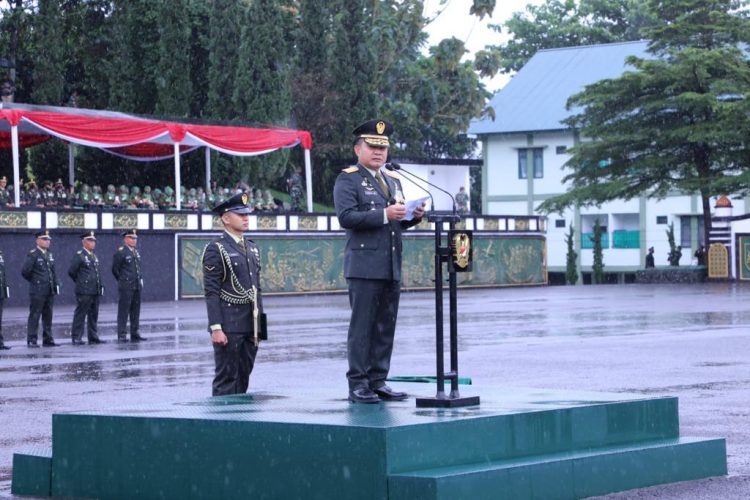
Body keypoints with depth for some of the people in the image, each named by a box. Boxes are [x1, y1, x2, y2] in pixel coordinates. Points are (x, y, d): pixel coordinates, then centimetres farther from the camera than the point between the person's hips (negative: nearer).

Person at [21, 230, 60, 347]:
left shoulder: (50, 255, 15)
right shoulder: (32, 255, -7)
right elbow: (25, 271, -11)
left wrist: (56, 284, 11)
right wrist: (33, 281, 0)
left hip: (49, 291, 7)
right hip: (37, 292, -7)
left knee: (48, 316, 10)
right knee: (34, 316, -4)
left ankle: (48, 340, 15)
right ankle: (31, 340, -2)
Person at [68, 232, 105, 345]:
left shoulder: (94, 256, 16)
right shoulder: (79, 255, -7)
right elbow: (71, 271, -8)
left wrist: (100, 286, 14)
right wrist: (80, 281, 3)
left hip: (95, 291, 8)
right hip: (84, 292, -8)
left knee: (93, 315, 11)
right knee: (80, 315, -5)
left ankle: (93, 337, 17)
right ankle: (76, 338, -2)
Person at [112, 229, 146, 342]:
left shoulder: (136, 252, 15)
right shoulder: (120, 252, -7)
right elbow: (115, 269, -4)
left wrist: (140, 278, 13)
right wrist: (122, 281, 1)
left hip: (137, 286, 7)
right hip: (126, 287, -7)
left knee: (135, 310, 10)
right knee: (123, 311, -5)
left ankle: (134, 334, 15)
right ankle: (121, 335, -4)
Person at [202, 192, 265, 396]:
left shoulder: (252, 248, 16)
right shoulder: (216, 249, -7)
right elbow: (211, 292, -11)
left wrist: (259, 324, 16)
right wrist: (216, 328, -17)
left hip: (251, 326, 7)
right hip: (229, 326, -7)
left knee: (243, 378, 9)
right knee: (226, 379, -5)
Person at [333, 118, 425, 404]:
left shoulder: (393, 180, 21)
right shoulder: (348, 179, -1)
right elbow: (346, 217, -15)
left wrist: (414, 215, 3)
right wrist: (385, 214, -22)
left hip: (392, 268, 7)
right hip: (364, 266, -7)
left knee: (386, 327, 7)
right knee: (362, 326, -6)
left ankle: (378, 382, 13)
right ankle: (358, 385, -3)